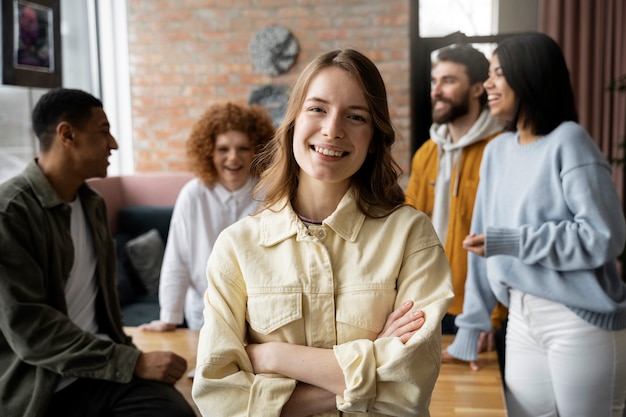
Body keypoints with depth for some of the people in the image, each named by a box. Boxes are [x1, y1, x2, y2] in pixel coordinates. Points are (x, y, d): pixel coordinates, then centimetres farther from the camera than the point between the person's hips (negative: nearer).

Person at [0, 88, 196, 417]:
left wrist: (127, 354, 10)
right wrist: (132, 362, -19)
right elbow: (30, 329, -19)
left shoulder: (93, 203, 11)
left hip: (102, 365, 6)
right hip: (39, 389, -5)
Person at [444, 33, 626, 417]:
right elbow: (484, 244, 9)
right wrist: (469, 332, 10)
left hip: (580, 321, -6)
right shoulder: (498, 151, 8)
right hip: (522, 321, 6)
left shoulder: (569, 142, -11)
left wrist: (509, 242, -18)